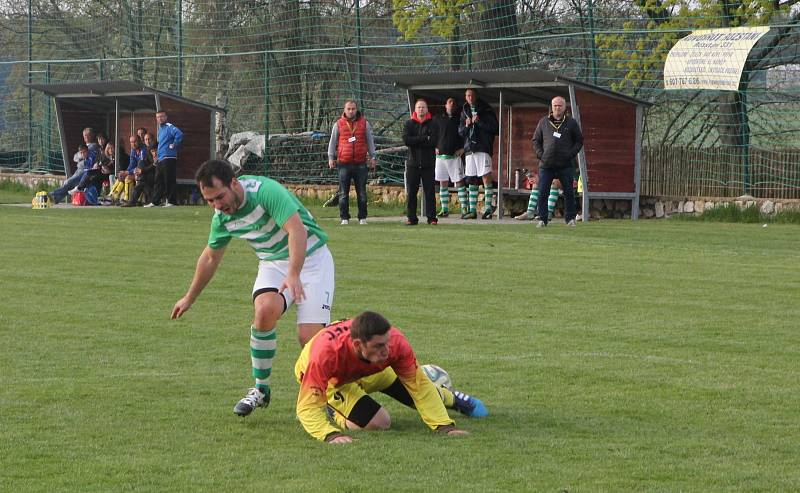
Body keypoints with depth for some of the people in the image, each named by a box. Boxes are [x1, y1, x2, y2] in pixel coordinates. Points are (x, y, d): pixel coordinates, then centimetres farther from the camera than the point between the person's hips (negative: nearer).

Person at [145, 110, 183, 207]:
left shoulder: (169, 127, -10)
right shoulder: (160, 129, 20)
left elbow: (179, 134, -28)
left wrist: (174, 145, -19)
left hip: (168, 158, -10)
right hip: (160, 159, 10)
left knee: (170, 181, -6)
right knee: (159, 182, 10)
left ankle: (171, 201, -4)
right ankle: (154, 202, 12)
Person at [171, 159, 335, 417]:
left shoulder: (265, 191, -25)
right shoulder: (222, 218, -2)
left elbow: (296, 230, -33)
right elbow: (210, 257, 16)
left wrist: (294, 275, -45)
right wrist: (189, 298, 25)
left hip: (310, 257, -5)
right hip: (273, 263, 5)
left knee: (310, 336, -19)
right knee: (265, 309, -28)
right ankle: (261, 389, -12)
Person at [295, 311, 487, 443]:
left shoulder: (396, 341, -38)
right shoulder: (326, 352, -48)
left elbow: (420, 385, -26)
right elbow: (307, 406, -45)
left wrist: (445, 426, -34)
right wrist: (331, 435, -61)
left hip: (372, 370, 4)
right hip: (333, 380, -3)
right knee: (379, 423, -22)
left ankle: (451, 397, 47)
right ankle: (338, 413, 11)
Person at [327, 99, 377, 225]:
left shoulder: (364, 124, 9)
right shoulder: (338, 124, 7)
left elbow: (370, 141, 15)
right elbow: (332, 142, 12)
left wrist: (372, 157, 12)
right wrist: (331, 157, 7)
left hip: (361, 163, 0)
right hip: (344, 163, 0)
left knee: (362, 192, 3)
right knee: (343, 193, 0)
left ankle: (362, 218, 9)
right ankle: (344, 218, 4)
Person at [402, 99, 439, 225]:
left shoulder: (432, 124, 5)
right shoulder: (409, 124, 8)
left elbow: (434, 141, -10)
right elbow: (406, 140, -9)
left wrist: (416, 141, -10)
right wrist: (425, 139, -11)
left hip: (428, 164, -1)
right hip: (413, 163, 1)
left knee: (430, 191, -1)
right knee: (411, 192, 0)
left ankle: (431, 217, 2)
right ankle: (411, 217, 5)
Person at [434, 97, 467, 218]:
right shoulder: (437, 118, 8)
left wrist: (463, 148, -4)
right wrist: (434, 147, 4)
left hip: (455, 155, -2)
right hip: (441, 154, 2)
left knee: (459, 181, -5)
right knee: (443, 183, 5)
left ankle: (464, 208, -4)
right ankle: (444, 209, 9)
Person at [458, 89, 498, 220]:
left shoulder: (486, 110, 1)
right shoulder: (464, 112, 17)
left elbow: (494, 128, -6)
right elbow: (460, 132, 17)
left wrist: (479, 121, -14)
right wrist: (466, 125, -4)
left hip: (483, 148, -5)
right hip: (469, 148, 6)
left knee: (486, 176, -14)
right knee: (472, 180, 6)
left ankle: (488, 207, -14)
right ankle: (472, 210, 8)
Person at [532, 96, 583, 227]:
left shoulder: (571, 123, 7)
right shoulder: (543, 122, 11)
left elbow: (579, 141, 10)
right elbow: (536, 140, 15)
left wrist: (571, 154, -3)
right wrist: (540, 154, -1)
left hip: (565, 165, -1)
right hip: (546, 165, 1)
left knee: (569, 192, 1)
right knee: (542, 193, -3)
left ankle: (570, 218, 11)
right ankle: (542, 219, 4)